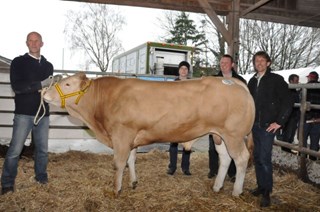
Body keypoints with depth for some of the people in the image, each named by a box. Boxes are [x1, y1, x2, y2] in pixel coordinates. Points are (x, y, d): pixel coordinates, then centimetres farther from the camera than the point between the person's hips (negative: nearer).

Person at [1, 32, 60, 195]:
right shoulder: (18, 62, 0)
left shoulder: (48, 66, 14)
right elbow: (16, 87, -13)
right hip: (23, 113, -4)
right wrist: (41, 84, -22)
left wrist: (55, 83, -1)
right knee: (15, 150, -1)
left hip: (43, 114, 4)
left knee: (42, 149, 12)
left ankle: (41, 176, 27)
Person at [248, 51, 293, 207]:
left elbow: (288, 102, -8)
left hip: (268, 126, -6)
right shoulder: (252, 81, 11)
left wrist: (279, 122, -12)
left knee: (264, 158, -7)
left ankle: (266, 192, 4)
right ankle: (261, 186, 25)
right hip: (254, 125, 6)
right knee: (257, 157, 11)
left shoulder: (276, 80, -5)